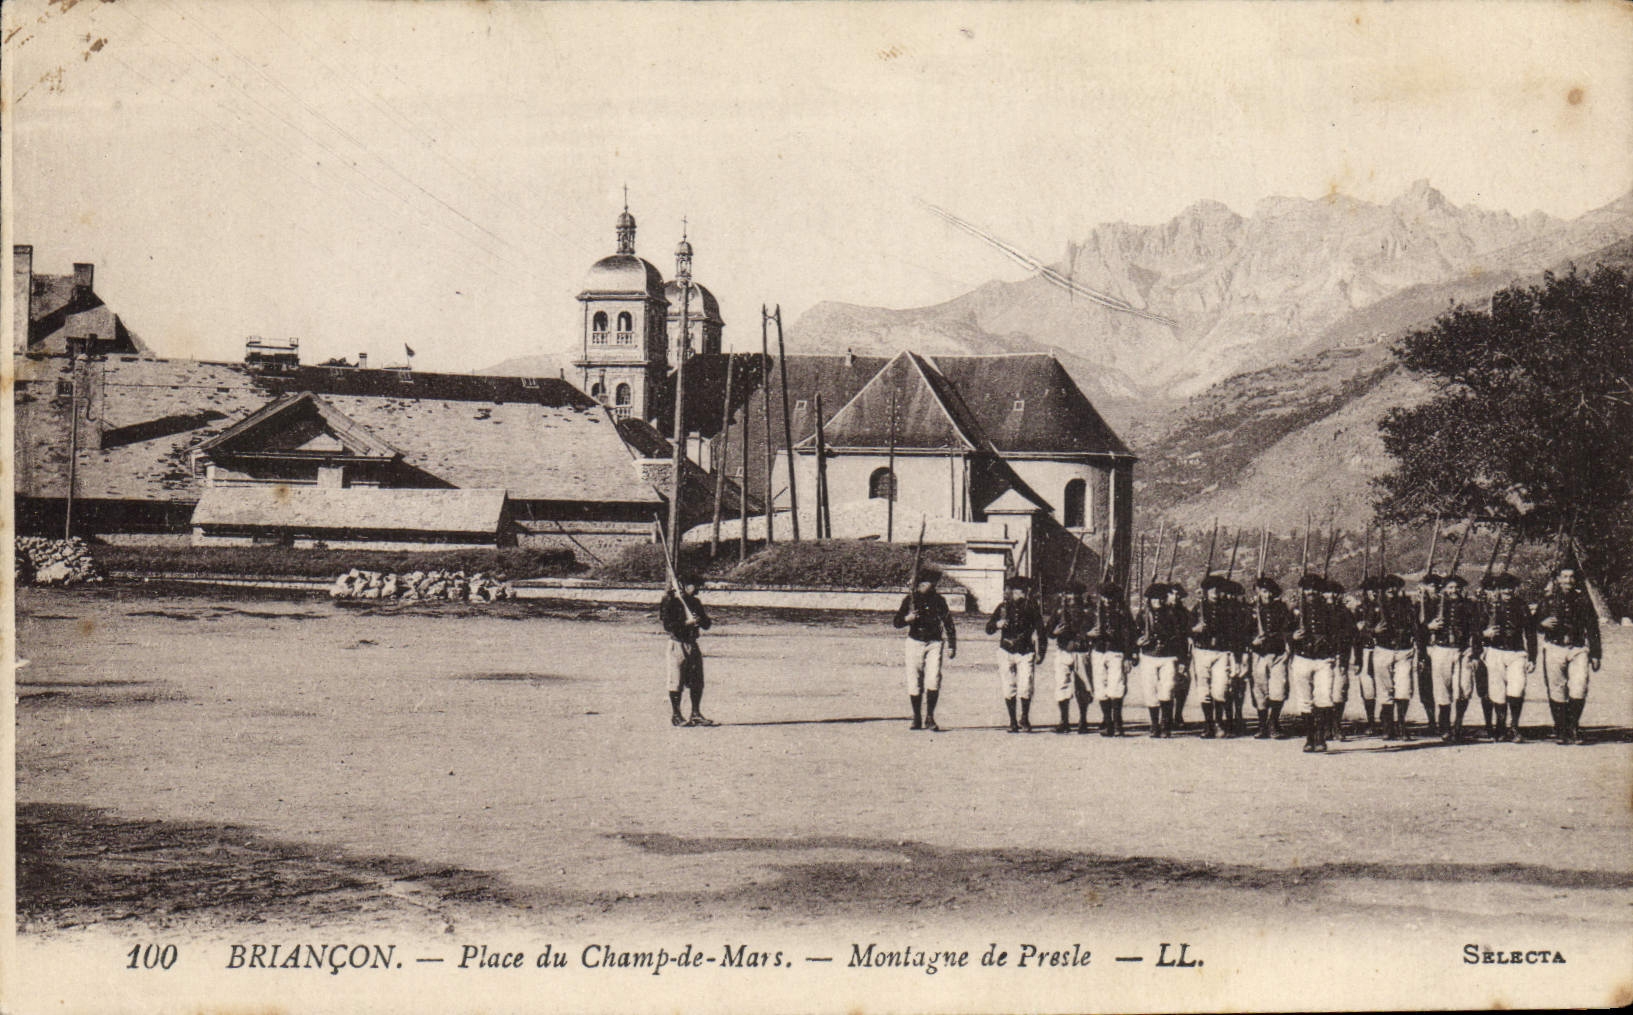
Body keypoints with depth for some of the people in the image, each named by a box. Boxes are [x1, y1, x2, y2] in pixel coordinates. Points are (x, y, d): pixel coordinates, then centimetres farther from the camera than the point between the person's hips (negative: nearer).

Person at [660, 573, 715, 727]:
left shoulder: (695, 602, 15)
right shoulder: (672, 602, -7)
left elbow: (706, 625, 15)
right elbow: (667, 625, -15)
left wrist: (701, 620, -8)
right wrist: (687, 623, -21)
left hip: (693, 644, 7)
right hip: (678, 644, -7)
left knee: (697, 682, 8)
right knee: (677, 681, -5)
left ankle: (696, 714, 16)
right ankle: (675, 716, 1)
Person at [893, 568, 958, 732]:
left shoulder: (938, 600, 3)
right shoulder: (910, 599, 0)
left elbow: (948, 624, 12)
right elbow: (897, 622, 0)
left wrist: (951, 646, 9)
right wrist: (907, 618, -22)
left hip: (934, 643, 0)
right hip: (915, 642, 0)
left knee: (933, 679, -14)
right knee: (914, 682, -1)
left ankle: (930, 718, -8)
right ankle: (917, 719, 12)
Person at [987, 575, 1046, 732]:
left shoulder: (1031, 607, 2)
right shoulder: (1003, 607, 4)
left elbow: (1039, 629, 8)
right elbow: (988, 628, 6)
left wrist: (1040, 652, 5)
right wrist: (998, 624, -17)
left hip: (1026, 653, -1)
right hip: (1006, 652, 1)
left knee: (1025, 688, -11)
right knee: (1009, 688, 1)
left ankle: (1025, 718, 11)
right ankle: (1012, 721, 14)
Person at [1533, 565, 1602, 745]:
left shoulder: (1582, 599, 6)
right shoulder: (1548, 599, 4)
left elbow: (1592, 627, 11)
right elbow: (1536, 623, 11)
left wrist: (1595, 655, 9)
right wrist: (1544, 624, -14)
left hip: (1578, 649, 0)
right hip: (1554, 649, 0)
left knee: (1579, 687, -15)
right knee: (1557, 690, 0)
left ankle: (1573, 726, 1)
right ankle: (1561, 731, 10)